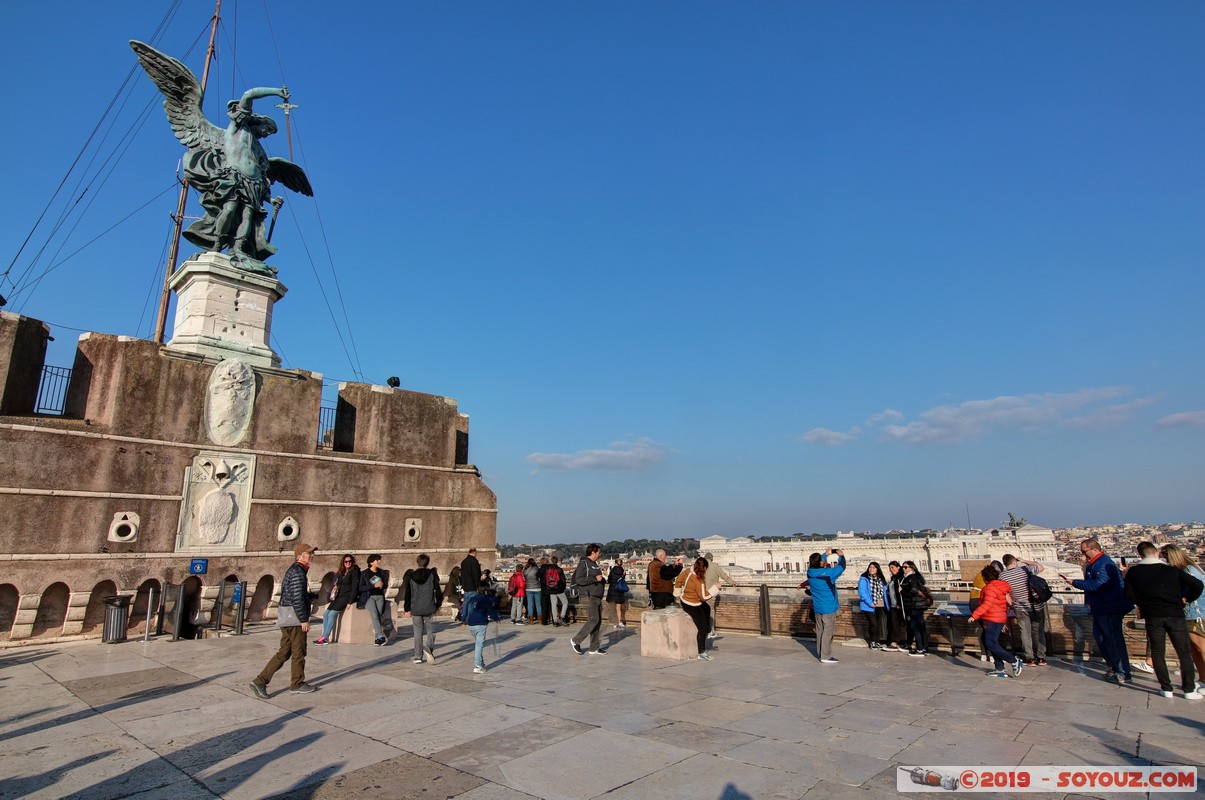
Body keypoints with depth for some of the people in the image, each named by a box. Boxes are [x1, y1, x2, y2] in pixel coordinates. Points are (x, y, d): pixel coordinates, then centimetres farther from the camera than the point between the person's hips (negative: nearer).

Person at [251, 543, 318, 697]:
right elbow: (297, 598, -21)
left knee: (284, 653, 12)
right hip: (295, 617, -10)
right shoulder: (298, 572, -16)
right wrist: (304, 620, -19)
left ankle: (260, 681, 8)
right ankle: (297, 684, 14)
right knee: (298, 652, 3)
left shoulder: (293, 570, 17)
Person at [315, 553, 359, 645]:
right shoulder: (341, 572, 17)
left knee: (332, 614, -18)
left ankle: (325, 637, -14)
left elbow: (354, 587, -10)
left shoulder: (355, 571, -4)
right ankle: (325, 636, -6)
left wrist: (350, 602, -16)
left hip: (347, 597, -7)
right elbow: (336, 585, 19)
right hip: (338, 597, 7)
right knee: (325, 614, -6)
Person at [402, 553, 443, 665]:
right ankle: (428, 647, -20)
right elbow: (437, 591, -2)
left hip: (415, 609, 2)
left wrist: (407, 609, 8)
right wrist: (438, 604, 12)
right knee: (430, 630, 7)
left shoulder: (411, 576, 0)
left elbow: (407, 594, 1)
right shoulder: (432, 574, -5)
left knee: (418, 631, 12)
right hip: (429, 608, -2)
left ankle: (418, 656, 13)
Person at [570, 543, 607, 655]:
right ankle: (576, 640, 0)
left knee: (598, 621, 7)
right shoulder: (583, 563, -11)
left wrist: (602, 580, 12)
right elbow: (579, 579, -20)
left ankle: (594, 648, 13)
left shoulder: (595, 564, 18)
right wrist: (595, 579, -21)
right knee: (593, 620, -13)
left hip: (597, 597, 9)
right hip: (588, 596, -9)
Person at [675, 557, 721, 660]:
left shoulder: (688, 571, -8)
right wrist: (715, 587, -16)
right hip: (692, 606, -9)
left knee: (707, 609, 32)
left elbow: (678, 581, 6)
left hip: (684, 600, 9)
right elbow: (704, 596, -23)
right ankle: (701, 653, 2)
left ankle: (706, 632, 41)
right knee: (702, 628, -2)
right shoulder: (699, 581, -32)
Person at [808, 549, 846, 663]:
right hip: (828, 608, -6)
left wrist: (826, 554, 26)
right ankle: (825, 656, 2)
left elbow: (817, 564, 18)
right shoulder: (828, 573, -22)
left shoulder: (810, 572, -6)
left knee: (819, 630, 15)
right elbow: (842, 566, -7)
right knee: (828, 631, 0)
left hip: (817, 607, 6)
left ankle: (820, 653, 25)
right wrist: (841, 555, 11)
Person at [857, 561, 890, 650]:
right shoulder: (864, 579, -7)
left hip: (880, 606, 5)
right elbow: (862, 592, -14)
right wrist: (870, 603, -20)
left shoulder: (881, 580, 12)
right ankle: (872, 642, 10)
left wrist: (887, 605, 5)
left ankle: (877, 642, 19)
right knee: (873, 624, -8)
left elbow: (884, 592, 15)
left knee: (879, 624, 6)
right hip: (869, 606, -5)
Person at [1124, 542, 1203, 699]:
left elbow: (1129, 595, -1)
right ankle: (1189, 690, 11)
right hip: (1175, 615, 0)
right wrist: (1186, 600, 7)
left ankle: (1166, 688, 10)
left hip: (1152, 617, 0)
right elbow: (1198, 585, -6)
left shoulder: (1133, 572, 0)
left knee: (1158, 653, 10)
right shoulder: (1172, 570, -1)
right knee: (1184, 653, 11)